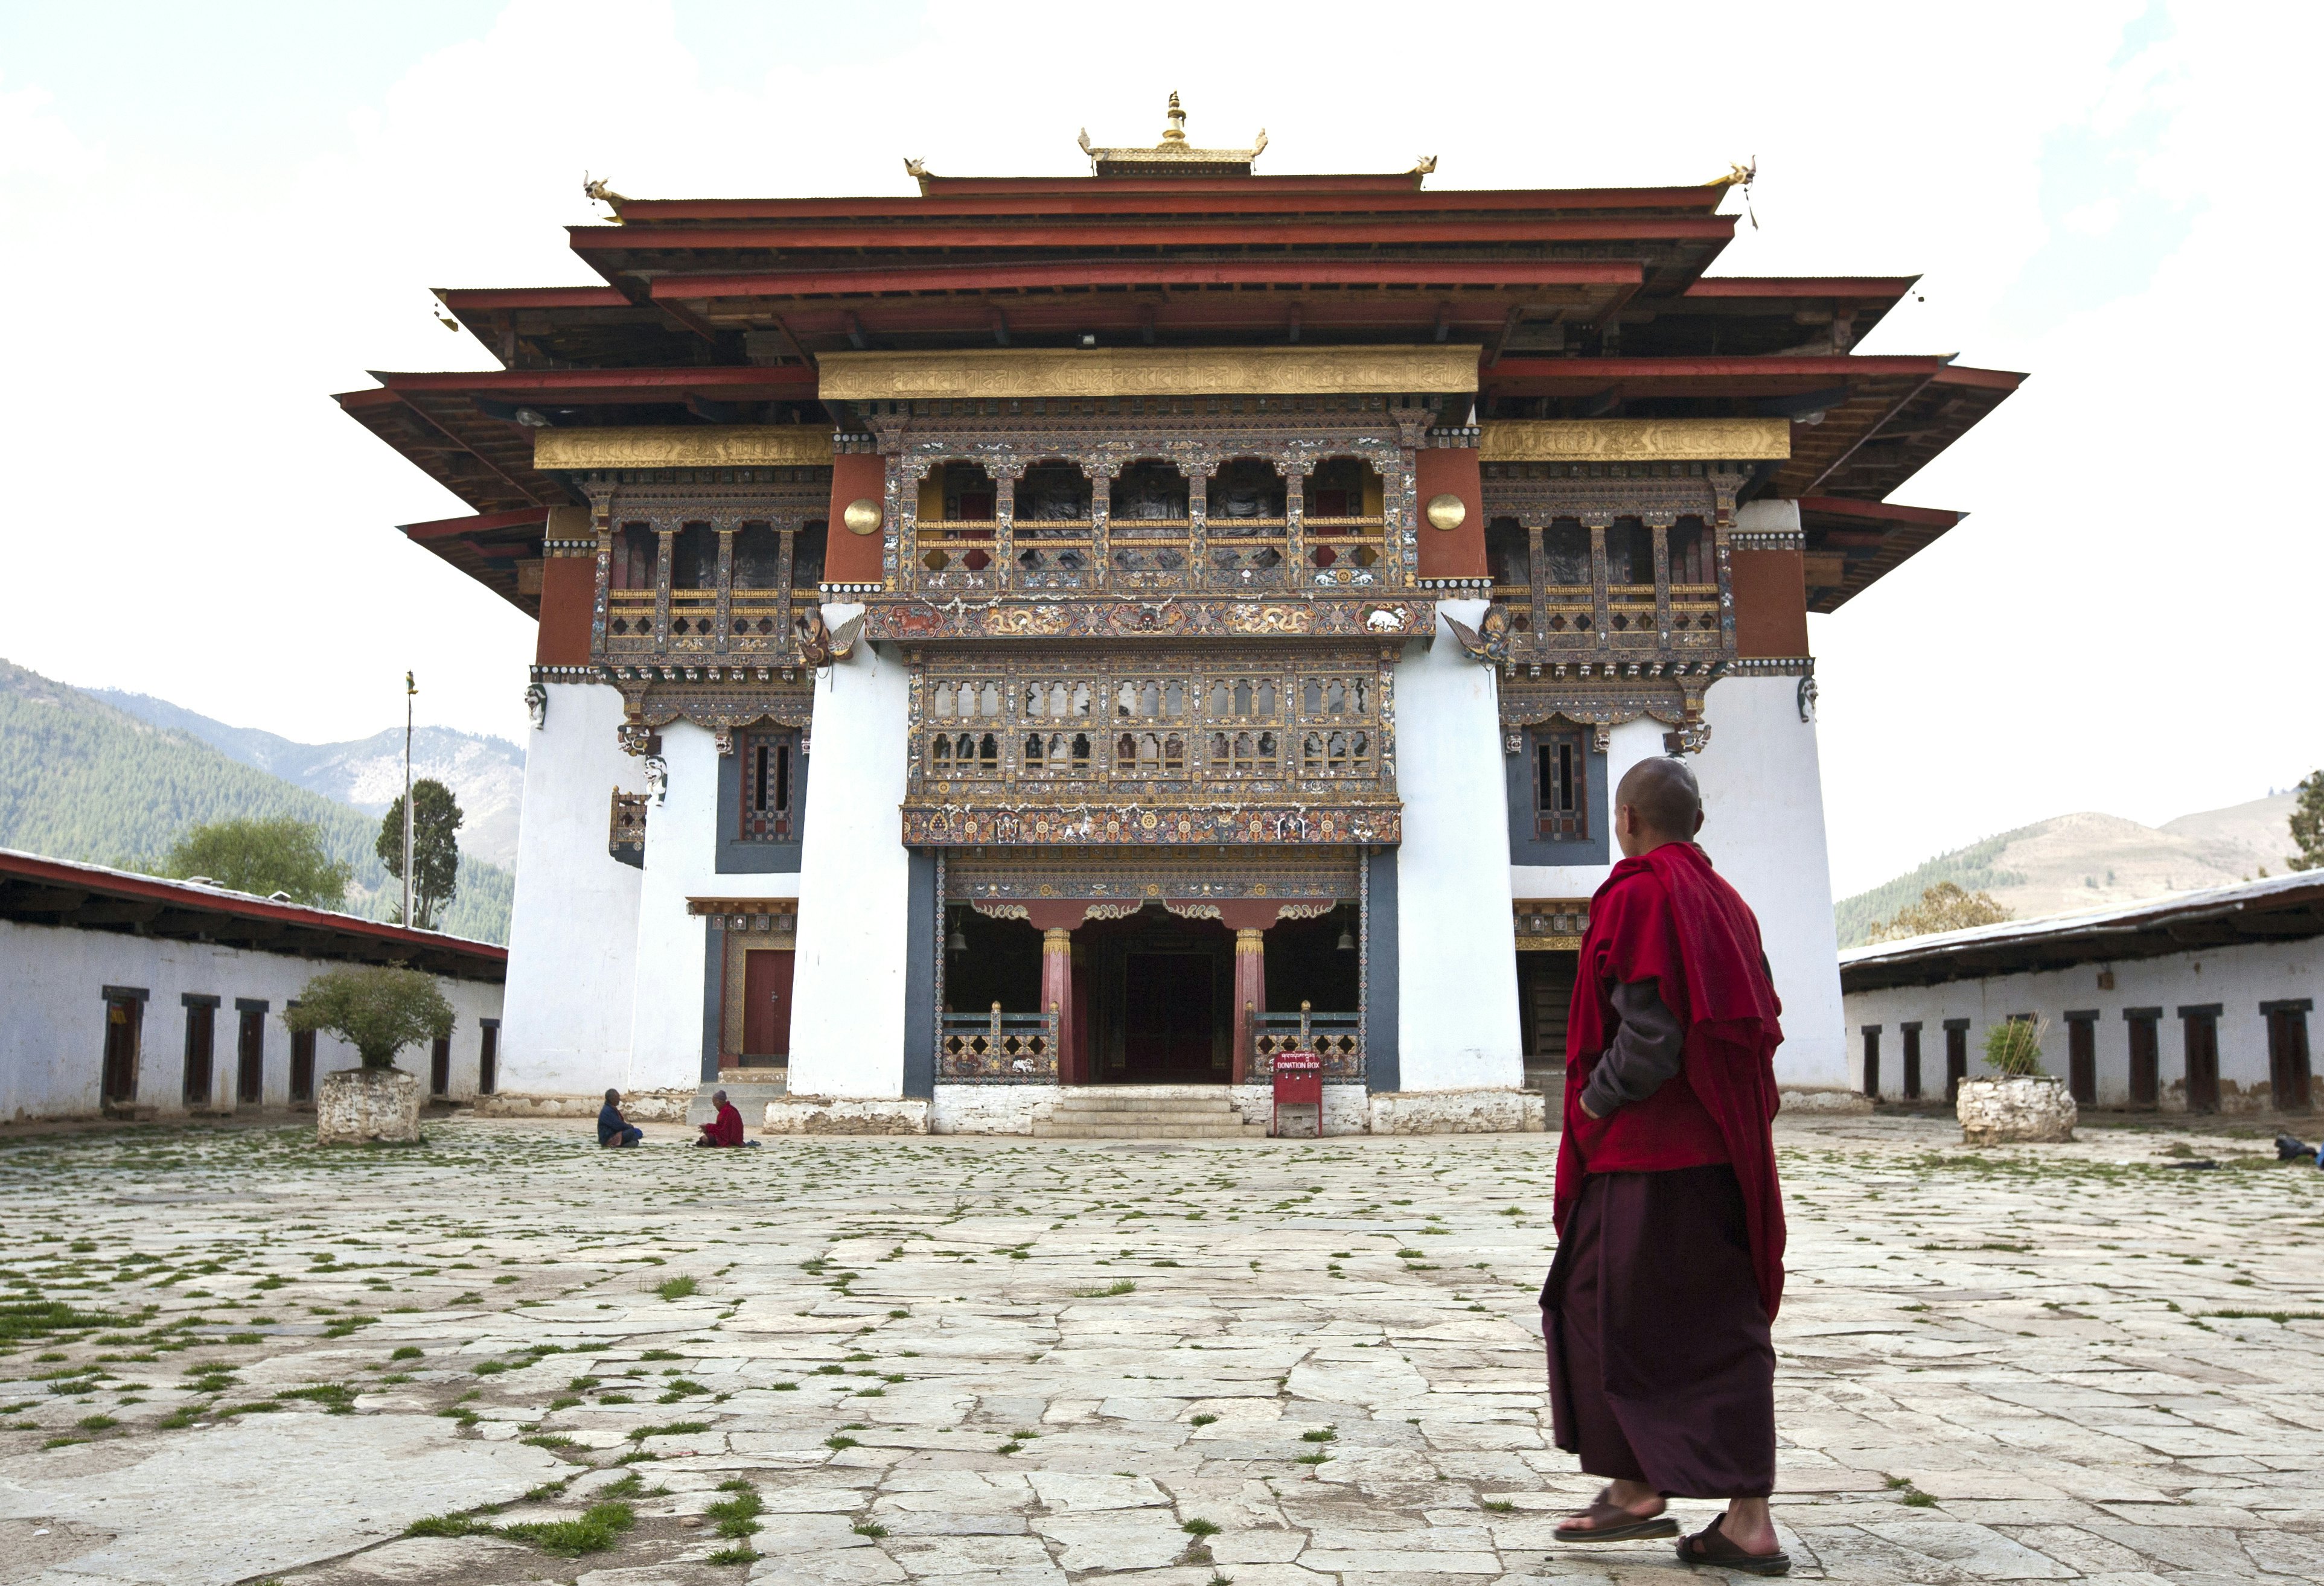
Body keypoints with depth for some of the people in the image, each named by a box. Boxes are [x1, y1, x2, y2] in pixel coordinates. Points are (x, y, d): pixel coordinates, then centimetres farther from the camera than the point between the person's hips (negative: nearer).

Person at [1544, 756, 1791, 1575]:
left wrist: (1594, 1099, -8)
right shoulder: (1726, 905, 11)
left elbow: (1650, 1036, -21)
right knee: (1722, 1323, 10)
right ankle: (1747, 1517, 11)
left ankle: (1635, 1487, 15)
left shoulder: (1635, 898, -14)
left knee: (1604, 1309, 7)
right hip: (1724, 1149, 8)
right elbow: (1760, 1026, 12)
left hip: (1647, 1150, -8)